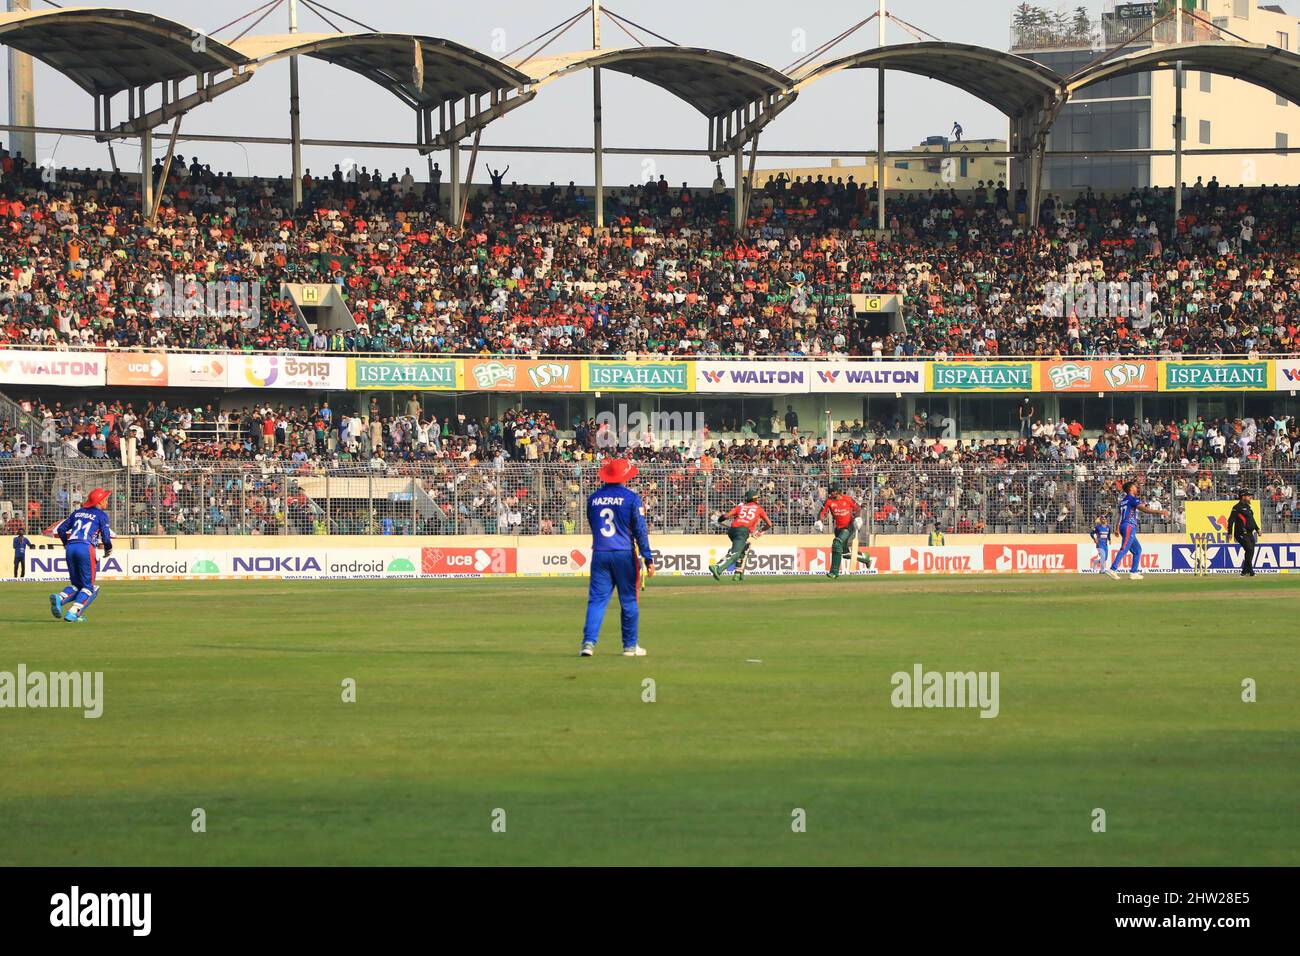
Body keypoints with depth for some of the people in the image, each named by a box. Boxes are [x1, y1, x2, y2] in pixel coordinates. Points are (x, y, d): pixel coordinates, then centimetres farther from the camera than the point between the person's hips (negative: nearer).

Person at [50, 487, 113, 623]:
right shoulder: (101, 515, 7)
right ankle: (72, 613, -15)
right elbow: (105, 536, -1)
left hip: (70, 547, 5)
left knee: (76, 585, 16)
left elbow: (61, 529, 18)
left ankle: (59, 598, -14)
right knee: (89, 586, 4)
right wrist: (108, 549, 18)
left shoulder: (78, 512, 22)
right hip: (86, 547, -5)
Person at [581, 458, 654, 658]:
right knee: (628, 600, 7)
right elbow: (640, 530, -6)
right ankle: (630, 645, 11)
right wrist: (648, 558, -3)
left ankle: (589, 642, -12)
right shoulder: (631, 498, -6)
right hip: (624, 554, -3)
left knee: (597, 599, 2)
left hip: (599, 554, 3)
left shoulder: (593, 498, 6)